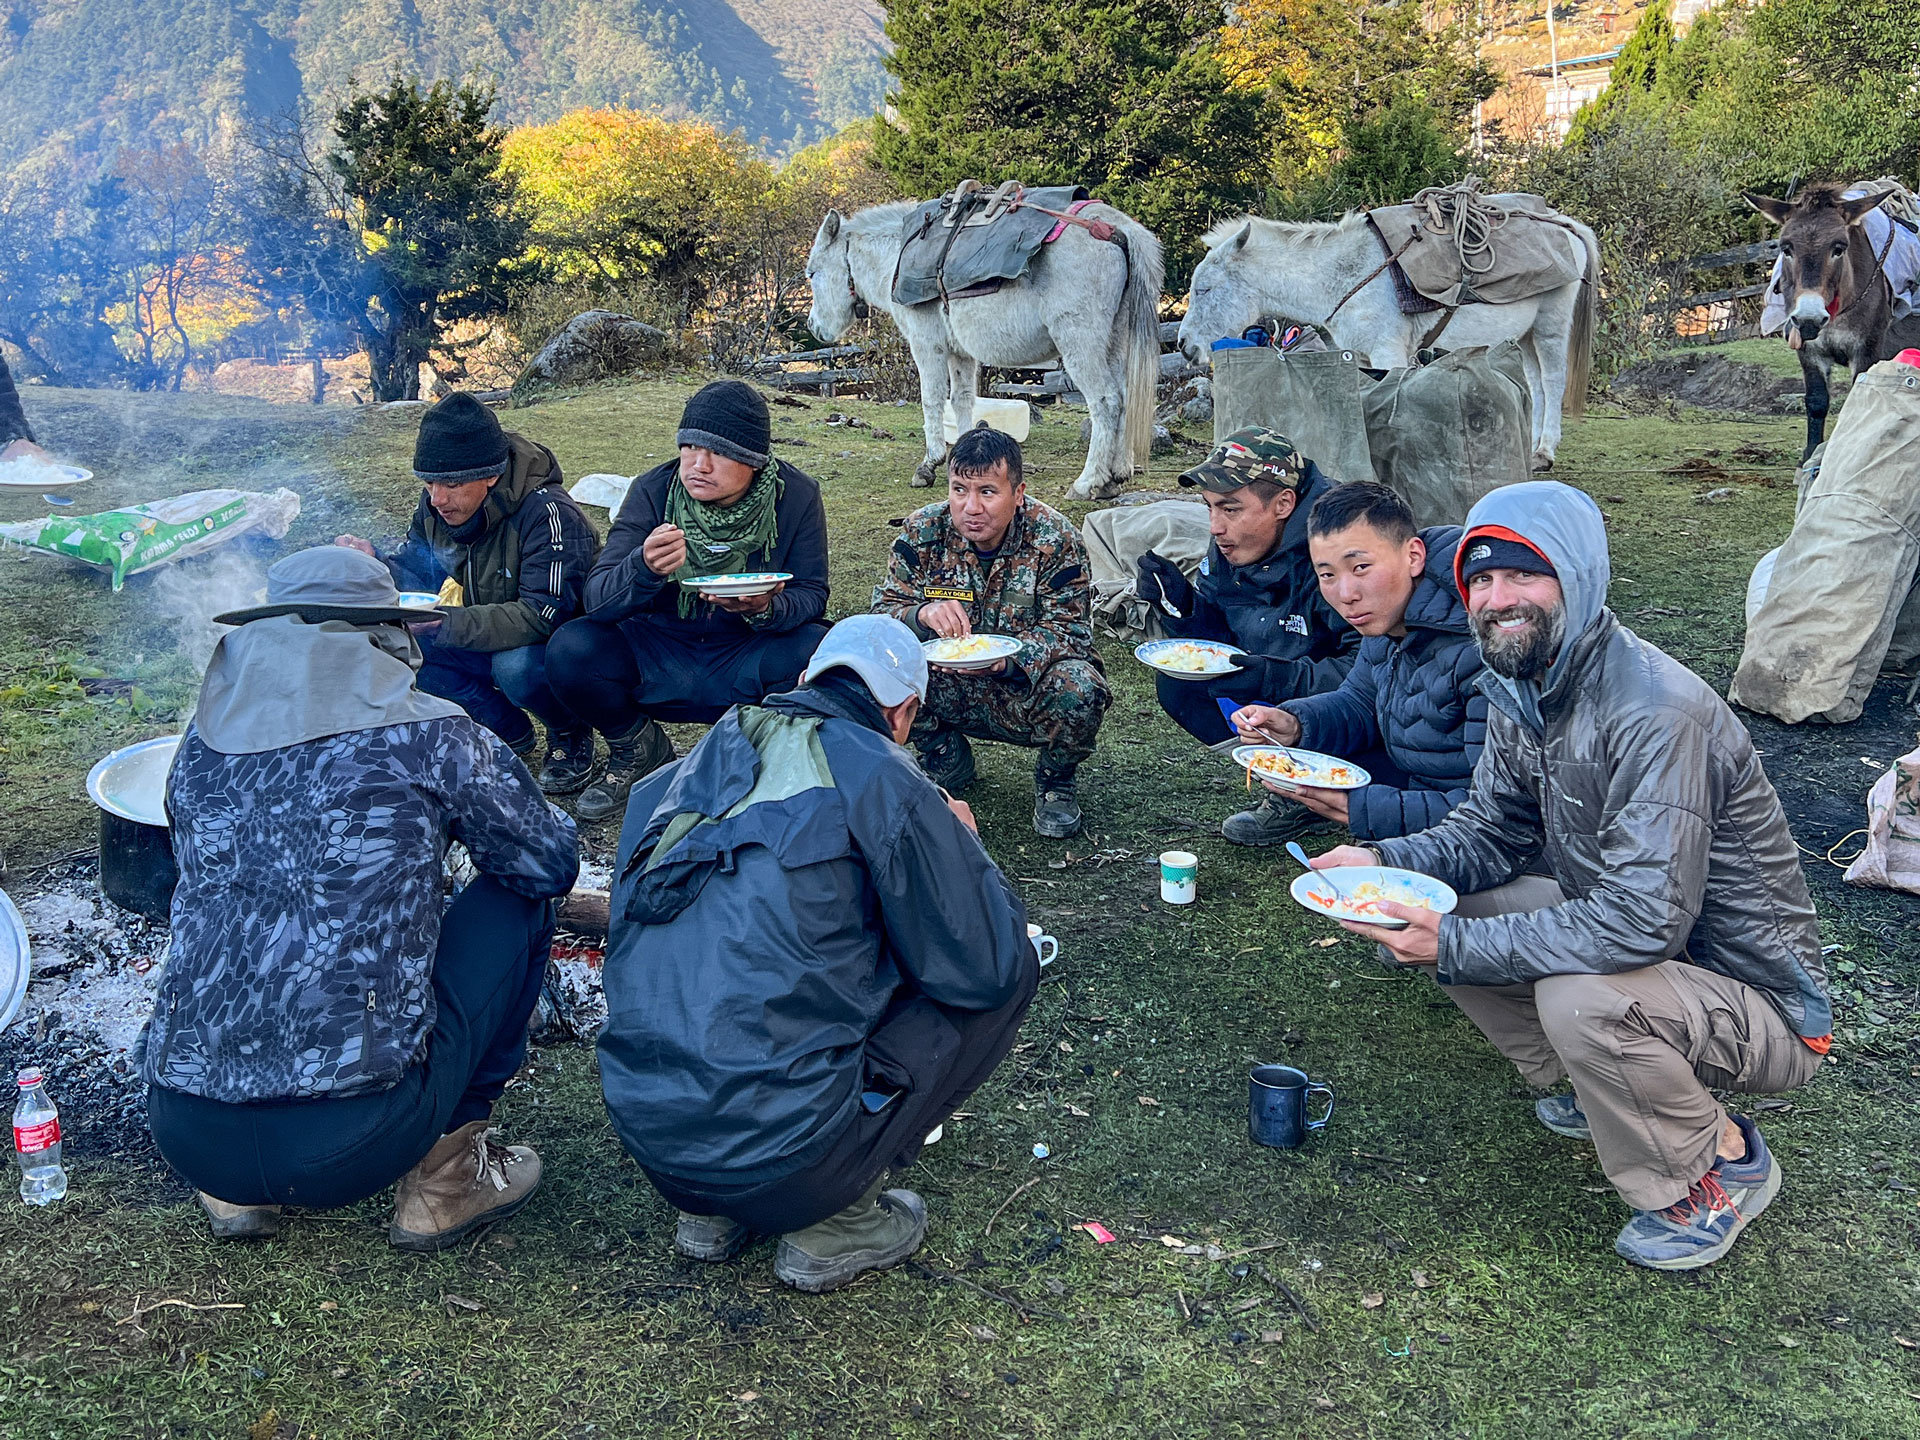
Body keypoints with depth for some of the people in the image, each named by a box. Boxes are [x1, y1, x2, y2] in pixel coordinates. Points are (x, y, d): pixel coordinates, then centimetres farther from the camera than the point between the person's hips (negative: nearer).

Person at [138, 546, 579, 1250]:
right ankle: (444, 1178, 16)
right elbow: (553, 863, 9)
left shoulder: (203, 741, 10)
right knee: (517, 900, 14)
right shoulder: (430, 733, -2)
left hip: (184, 1137, 5)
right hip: (356, 1140, -5)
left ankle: (238, 1193, 23)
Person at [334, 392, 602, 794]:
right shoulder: (439, 505, -6)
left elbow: (543, 615, -37)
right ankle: (509, 735, 4)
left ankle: (571, 735, -2)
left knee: (515, 665, -38)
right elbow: (416, 569, 5)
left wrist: (442, 622, -43)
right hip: (496, 639, 7)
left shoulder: (549, 515, -30)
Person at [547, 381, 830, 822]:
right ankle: (638, 748, 8)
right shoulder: (652, 491, -13)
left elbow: (812, 594, -8)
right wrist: (644, 568, -42)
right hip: (657, 661, 1)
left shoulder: (797, 495, -12)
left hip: (745, 668, -1)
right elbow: (596, 599, -18)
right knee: (570, 650, -25)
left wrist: (768, 610, -33)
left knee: (820, 650, -31)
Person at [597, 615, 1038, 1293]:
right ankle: (834, 1225, 9)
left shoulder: (702, 761, 12)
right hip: (778, 1141, -7)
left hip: (639, 1126, 7)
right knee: (1013, 965, 7)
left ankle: (712, 1211, 22)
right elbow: (987, 966, -3)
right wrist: (960, 845, 16)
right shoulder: (880, 776, -6)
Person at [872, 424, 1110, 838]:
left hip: (1027, 692, -2)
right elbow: (884, 607, -9)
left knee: (1079, 688, -35)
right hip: (950, 690, 2)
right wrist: (922, 614, -34)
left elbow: (1068, 629, -17)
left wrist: (1008, 658, -37)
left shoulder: (1054, 538, -15)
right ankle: (947, 762, 7)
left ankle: (1054, 780, 3)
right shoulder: (923, 531, -9)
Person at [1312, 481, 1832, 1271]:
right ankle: (1613, 1088, 15)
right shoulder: (1519, 689, -2)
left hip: (1761, 1001, -8)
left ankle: (1720, 1161, -3)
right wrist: (1384, 861, -13)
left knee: (1580, 999, -35)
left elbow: (1643, 922, -34)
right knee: (1440, 917, -1)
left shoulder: (1657, 713, -30)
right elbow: (1490, 831, 7)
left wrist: (1458, 946, -30)